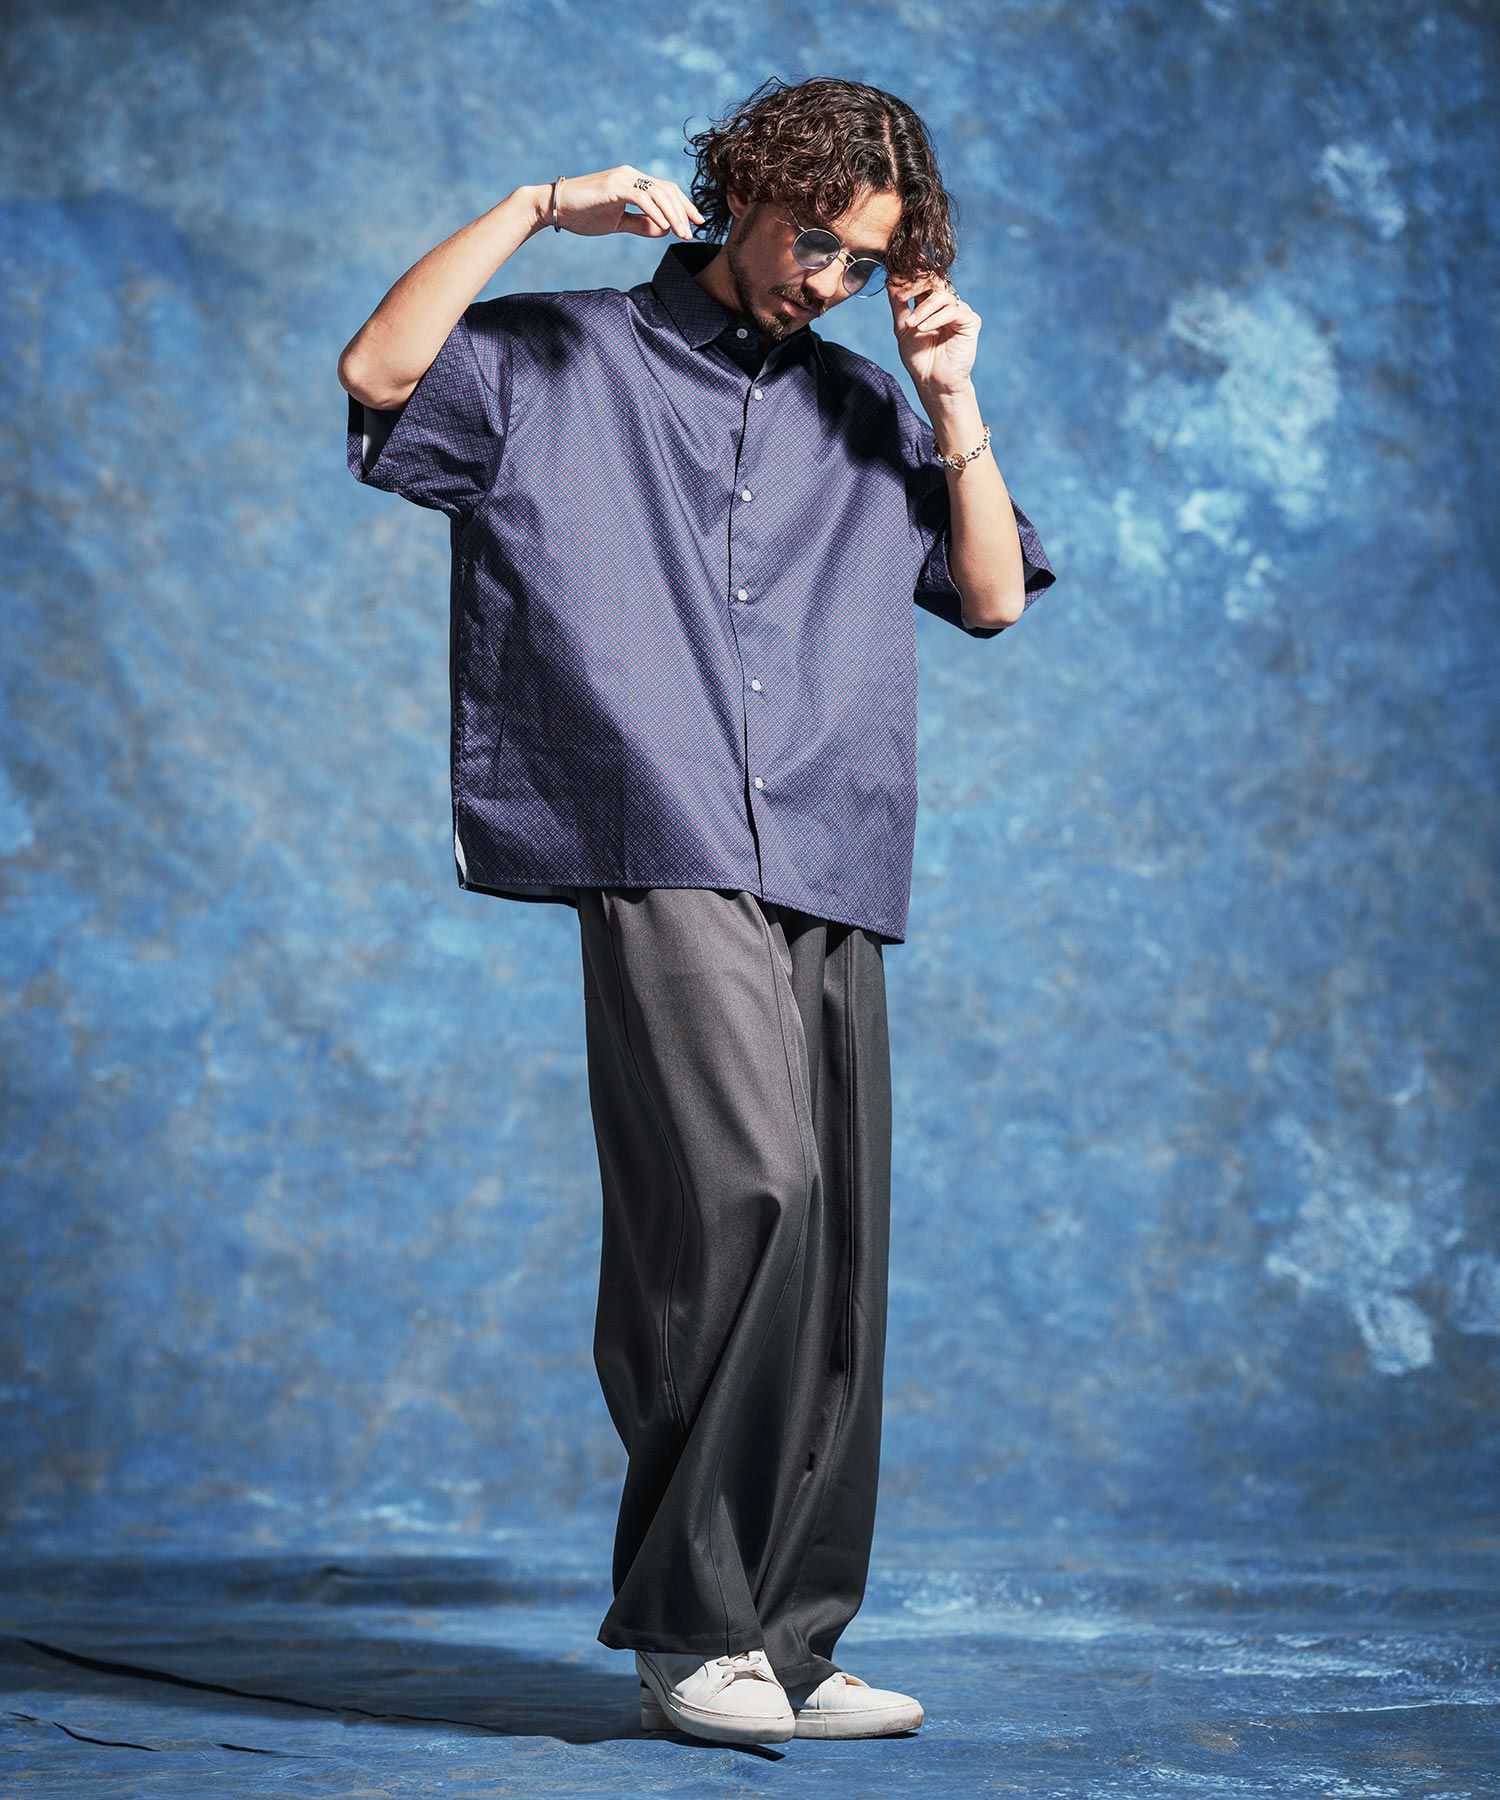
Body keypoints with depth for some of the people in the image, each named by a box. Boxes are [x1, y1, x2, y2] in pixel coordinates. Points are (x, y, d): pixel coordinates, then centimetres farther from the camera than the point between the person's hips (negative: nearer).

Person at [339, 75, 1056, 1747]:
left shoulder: (863, 411, 23)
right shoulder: (561, 363, 11)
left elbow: (994, 595, 20)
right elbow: (379, 373, -6)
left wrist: (954, 403, 10)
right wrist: (537, 208, -4)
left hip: (828, 881, 6)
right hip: (664, 857, -5)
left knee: (833, 1254, 2)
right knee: (747, 1192, -21)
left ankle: (786, 1642, 10)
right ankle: (689, 1626, -10)